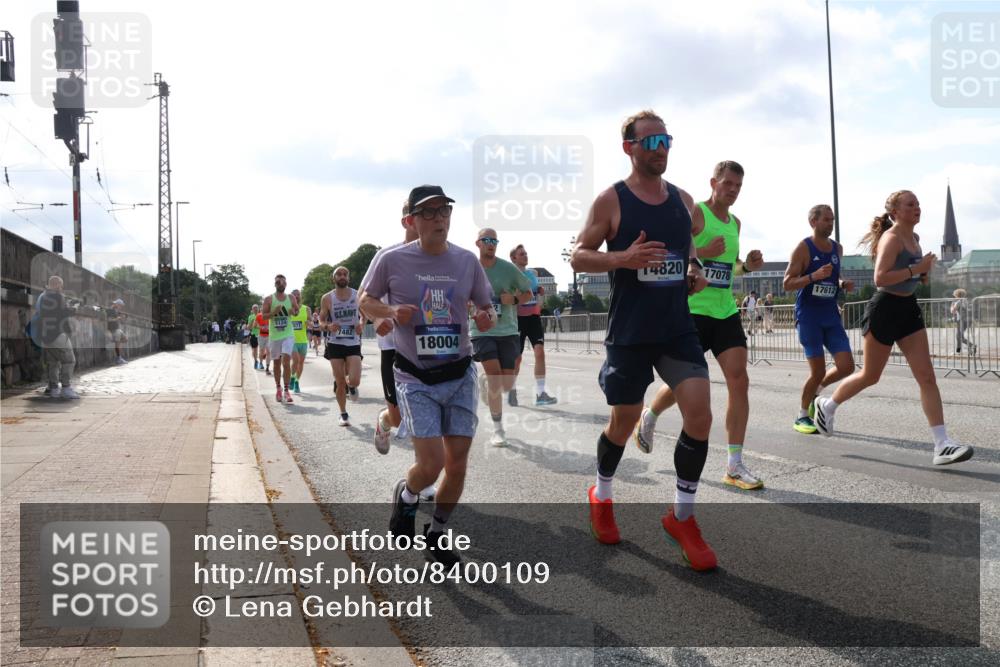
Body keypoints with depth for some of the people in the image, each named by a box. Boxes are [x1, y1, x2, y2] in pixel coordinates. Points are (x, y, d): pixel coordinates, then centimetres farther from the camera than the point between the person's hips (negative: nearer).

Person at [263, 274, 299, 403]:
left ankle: (287, 390, -11)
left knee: (286, 361, -14)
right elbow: (263, 316, -3)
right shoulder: (269, 299, 0)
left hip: (288, 335, 0)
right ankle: (278, 389, 25)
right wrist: (274, 312, -21)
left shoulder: (291, 298, 5)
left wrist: (294, 312, -9)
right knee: (277, 363, 10)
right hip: (274, 335, 0)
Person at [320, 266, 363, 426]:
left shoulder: (358, 295, -1)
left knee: (354, 381, -12)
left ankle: (350, 386, 26)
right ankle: (344, 414, 21)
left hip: (353, 343, 0)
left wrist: (361, 324, -10)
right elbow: (321, 321, 3)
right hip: (335, 344, 0)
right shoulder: (327, 298, -3)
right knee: (340, 383, 1)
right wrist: (328, 326, -19)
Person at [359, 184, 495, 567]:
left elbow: (486, 307, 11)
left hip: (460, 376, 3)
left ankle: (436, 535, 28)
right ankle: (405, 495, 24)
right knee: (430, 465, -13)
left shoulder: (467, 261, 0)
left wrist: (486, 318, -13)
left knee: (458, 464, 4)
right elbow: (365, 301, 5)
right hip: (415, 379, -3)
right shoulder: (392, 260, -8)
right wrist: (391, 312, -16)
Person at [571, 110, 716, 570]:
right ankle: (601, 496, 38)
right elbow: (578, 257, -5)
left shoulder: (683, 199, 9)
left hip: (678, 328, 4)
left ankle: (681, 517, 8)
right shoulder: (611, 200, -6)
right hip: (629, 333, -4)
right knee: (624, 421, 9)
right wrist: (623, 259, -22)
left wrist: (695, 271, 3)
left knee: (700, 416, -9)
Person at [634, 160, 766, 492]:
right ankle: (649, 417, 37)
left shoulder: (735, 223, 17)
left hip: (726, 311, 6)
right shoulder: (694, 213, -7)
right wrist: (701, 252, -25)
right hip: (692, 310, -6)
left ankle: (735, 466, -1)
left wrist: (747, 265, 9)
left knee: (739, 382, -5)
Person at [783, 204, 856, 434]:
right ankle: (802, 417, 14)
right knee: (818, 371, -6)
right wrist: (813, 276, -26)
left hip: (831, 316, 6)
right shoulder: (803, 248, -8)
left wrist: (843, 284, 3)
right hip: (808, 317, -6)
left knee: (846, 366, -5)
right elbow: (787, 284, -11)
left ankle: (816, 390, 24)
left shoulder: (837, 248, 10)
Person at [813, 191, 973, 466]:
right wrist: (916, 269, -26)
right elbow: (880, 278, -27)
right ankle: (827, 405, 32)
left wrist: (925, 271, 8)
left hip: (909, 309, 8)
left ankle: (942, 445, -6)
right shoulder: (891, 239, -15)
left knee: (927, 376, -3)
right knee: (870, 376, 7)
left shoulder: (914, 238, 11)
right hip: (885, 309, -8)